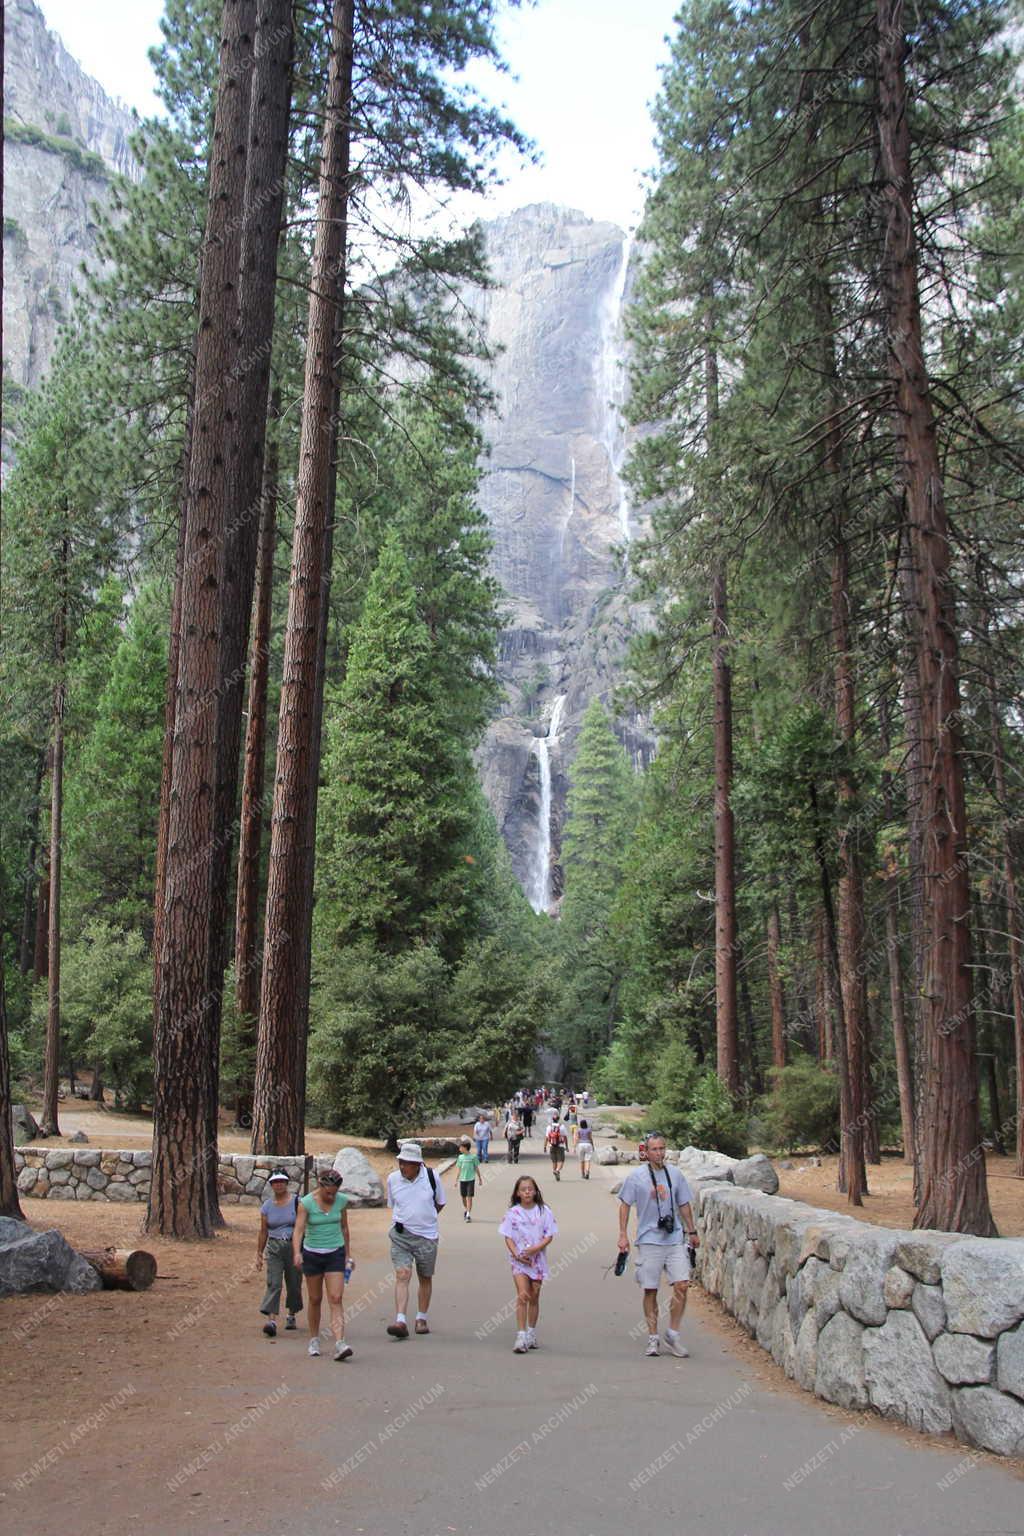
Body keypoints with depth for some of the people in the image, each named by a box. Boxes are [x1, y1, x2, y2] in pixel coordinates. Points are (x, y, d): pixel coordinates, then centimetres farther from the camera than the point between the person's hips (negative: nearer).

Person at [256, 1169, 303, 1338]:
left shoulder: (297, 1202, -3)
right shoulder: (267, 1206, 5)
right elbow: (263, 1232, 12)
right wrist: (259, 1254, 10)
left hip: (294, 1246, -1)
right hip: (274, 1249, 1)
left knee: (294, 1284, 8)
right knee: (273, 1283, -13)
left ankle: (291, 1316, 29)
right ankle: (271, 1320, -20)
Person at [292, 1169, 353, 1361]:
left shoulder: (341, 1200, -2)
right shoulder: (306, 1203, -12)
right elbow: (298, 1229, -21)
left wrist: (348, 1255, 16)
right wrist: (297, 1252, -37)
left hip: (335, 1253, 1)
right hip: (312, 1255, -1)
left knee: (336, 1299, -10)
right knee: (315, 1299, 11)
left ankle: (339, 1345, -18)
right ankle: (314, 1340, 29)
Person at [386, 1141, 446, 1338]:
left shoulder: (431, 1176, -8)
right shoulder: (393, 1179, -4)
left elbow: (440, 1202, 9)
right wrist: (408, 1217, 9)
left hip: (427, 1235, 0)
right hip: (400, 1235, 0)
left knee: (425, 1278, 11)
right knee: (402, 1275, -15)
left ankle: (422, 1319, 27)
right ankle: (400, 1322, -20)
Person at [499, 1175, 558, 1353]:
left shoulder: (543, 1211, -1)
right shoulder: (513, 1212, -2)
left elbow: (549, 1235, -1)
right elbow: (508, 1237, -1)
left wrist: (536, 1248, -16)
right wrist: (516, 1254, -16)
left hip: (537, 1259, 2)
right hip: (519, 1259, -2)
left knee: (534, 1297, 10)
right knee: (522, 1295, -13)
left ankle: (531, 1334, 24)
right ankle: (521, 1336, -14)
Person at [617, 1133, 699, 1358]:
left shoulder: (675, 1174, 8)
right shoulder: (635, 1177, -2)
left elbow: (684, 1204, 17)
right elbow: (625, 1205, 3)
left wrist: (692, 1232, 20)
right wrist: (623, 1235, -2)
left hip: (675, 1239, 2)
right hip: (649, 1240, -2)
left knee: (682, 1285, -7)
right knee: (650, 1290, 2)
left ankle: (673, 1333, 9)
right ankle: (652, 1338, 16)